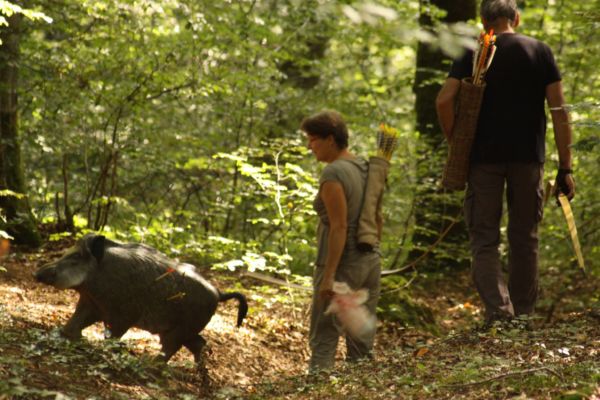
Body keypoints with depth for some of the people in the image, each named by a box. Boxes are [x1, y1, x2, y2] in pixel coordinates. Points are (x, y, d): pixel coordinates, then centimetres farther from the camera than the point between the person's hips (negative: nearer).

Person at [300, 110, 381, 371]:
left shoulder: (333, 174, -16)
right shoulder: (364, 167, 9)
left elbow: (339, 227, -21)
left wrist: (328, 276, -22)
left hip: (342, 264, -8)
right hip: (371, 261, 8)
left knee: (323, 339, -4)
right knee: (362, 344, 11)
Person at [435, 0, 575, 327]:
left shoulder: (474, 54, 2)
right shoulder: (540, 51, 4)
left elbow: (444, 100, -12)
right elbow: (558, 109, -2)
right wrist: (565, 167, 0)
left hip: (485, 157, -1)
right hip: (528, 157, 1)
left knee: (484, 238, 2)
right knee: (524, 238, 12)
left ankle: (498, 309, -14)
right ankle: (523, 315, 16)